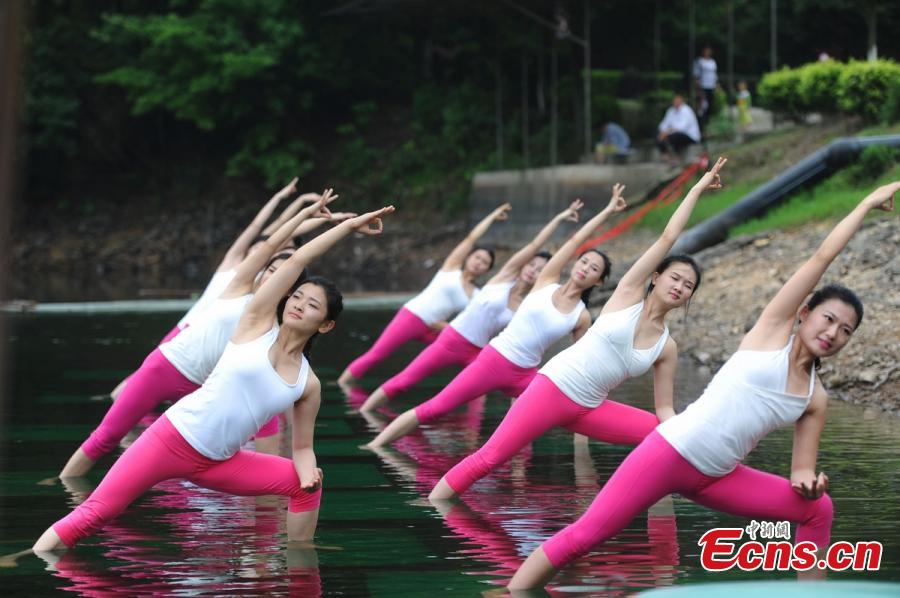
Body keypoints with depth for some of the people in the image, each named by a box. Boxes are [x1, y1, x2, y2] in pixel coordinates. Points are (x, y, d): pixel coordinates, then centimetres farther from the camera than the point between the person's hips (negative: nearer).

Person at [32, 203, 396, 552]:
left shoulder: (309, 385, 4)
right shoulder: (257, 323, -2)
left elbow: (302, 447, 10)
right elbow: (297, 261, -6)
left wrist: (308, 474, -14)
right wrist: (350, 225, -4)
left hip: (218, 463, 4)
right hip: (173, 436, -4)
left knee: (307, 485, -4)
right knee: (96, 513, -12)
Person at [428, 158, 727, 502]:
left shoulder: (667, 348, 7)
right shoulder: (629, 293, -2)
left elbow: (665, 408, 9)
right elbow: (667, 238, -6)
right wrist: (698, 189, -2)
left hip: (589, 409, 5)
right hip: (554, 387, -5)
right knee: (491, 457, -14)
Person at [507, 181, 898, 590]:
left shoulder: (816, 399, 11)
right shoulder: (773, 329, 0)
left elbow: (801, 472, 12)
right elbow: (822, 257, -2)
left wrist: (808, 482, -13)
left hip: (716, 477, 6)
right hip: (671, 451, -6)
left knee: (817, 509, 0)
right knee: (585, 535, -14)